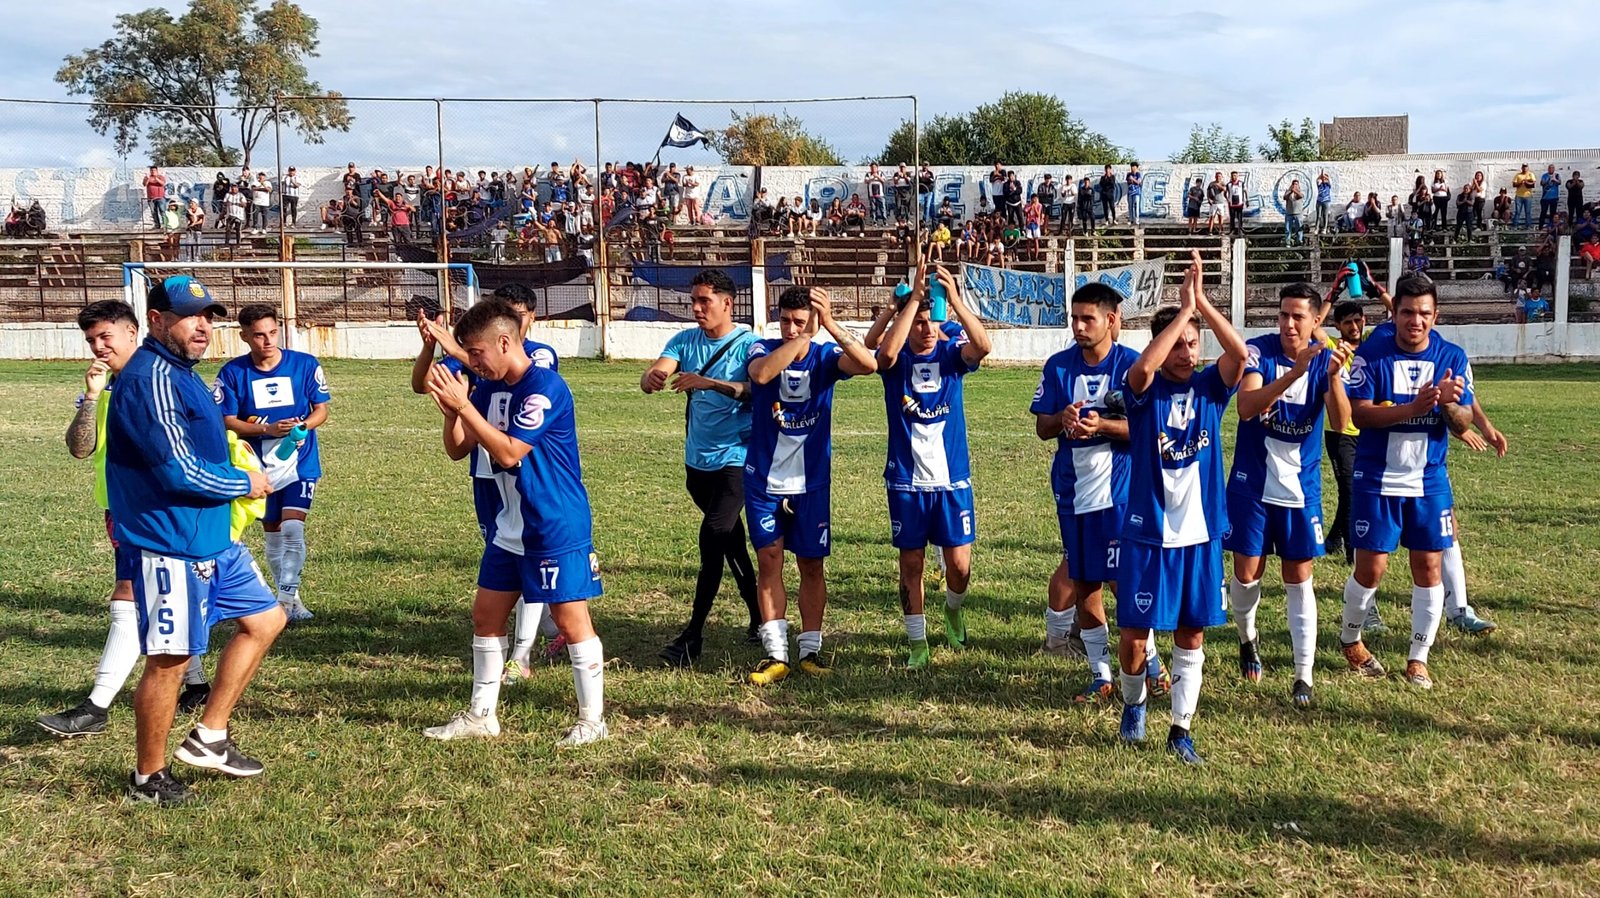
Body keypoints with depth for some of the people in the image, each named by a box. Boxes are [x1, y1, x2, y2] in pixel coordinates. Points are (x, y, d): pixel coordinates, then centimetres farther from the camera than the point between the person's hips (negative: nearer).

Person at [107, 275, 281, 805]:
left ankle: (209, 738, 23)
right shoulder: (152, 379, -19)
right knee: (170, 660, -1)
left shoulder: (178, 373, 14)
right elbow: (179, 470, -23)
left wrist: (238, 478, 9)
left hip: (212, 539, 10)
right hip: (170, 546, -10)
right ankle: (148, 778, 15)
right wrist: (245, 483, -9)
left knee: (265, 619, 16)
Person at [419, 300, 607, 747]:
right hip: (511, 527, 9)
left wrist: (464, 405, -24)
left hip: (558, 528, -9)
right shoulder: (488, 388, 6)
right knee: (486, 614, 13)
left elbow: (509, 453, -25)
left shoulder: (544, 387, -19)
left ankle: (593, 720, 10)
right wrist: (451, 412, -10)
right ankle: (480, 715, 25)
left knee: (571, 620, -2)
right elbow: (457, 450, 8)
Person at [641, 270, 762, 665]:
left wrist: (711, 383, -37)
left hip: (734, 459, -6)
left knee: (713, 539, -14)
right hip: (697, 460, 6)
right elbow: (655, 373, -9)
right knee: (731, 540, 16)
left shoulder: (748, 344, -10)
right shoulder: (684, 341, 5)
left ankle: (693, 636, -7)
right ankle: (758, 615, 31)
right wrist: (651, 378, -34)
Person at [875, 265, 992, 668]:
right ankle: (917, 644, 20)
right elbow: (886, 351, -29)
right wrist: (915, 297, -33)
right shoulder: (897, 358, -4)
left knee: (960, 565, 1)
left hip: (953, 478, 1)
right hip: (906, 480, -1)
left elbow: (983, 346, -23)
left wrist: (955, 300, -35)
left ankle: (954, 607, 35)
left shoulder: (951, 353, -1)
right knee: (911, 563, 6)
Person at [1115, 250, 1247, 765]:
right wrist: (1184, 307, -26)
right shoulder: (1144, 390, -5)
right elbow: (1143, 366, -29)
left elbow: (1240, 353, -17)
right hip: (1147, 533, -3)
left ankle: (1181, 730, 16)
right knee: (1135, 631, 2)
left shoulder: (1210, 387, 2)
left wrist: (1201, 302, -22)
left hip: (1200, 531, 3)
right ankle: (1133, 704, 30)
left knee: (1192, 633, 6)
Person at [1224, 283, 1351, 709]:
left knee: (1299, 579, 2)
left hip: (1302, 486, 1)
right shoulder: (1258, 351, -12)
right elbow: (1246, 407, -28)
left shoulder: (1326, 359, -5)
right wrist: (1294, 372, -40)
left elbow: (1340, 423, -18)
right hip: (1252, 483, -1)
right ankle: (1248, 638, 33)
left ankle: (1303, 677, 6)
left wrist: (1334, 376, -35)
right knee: (1247, 574, 3)